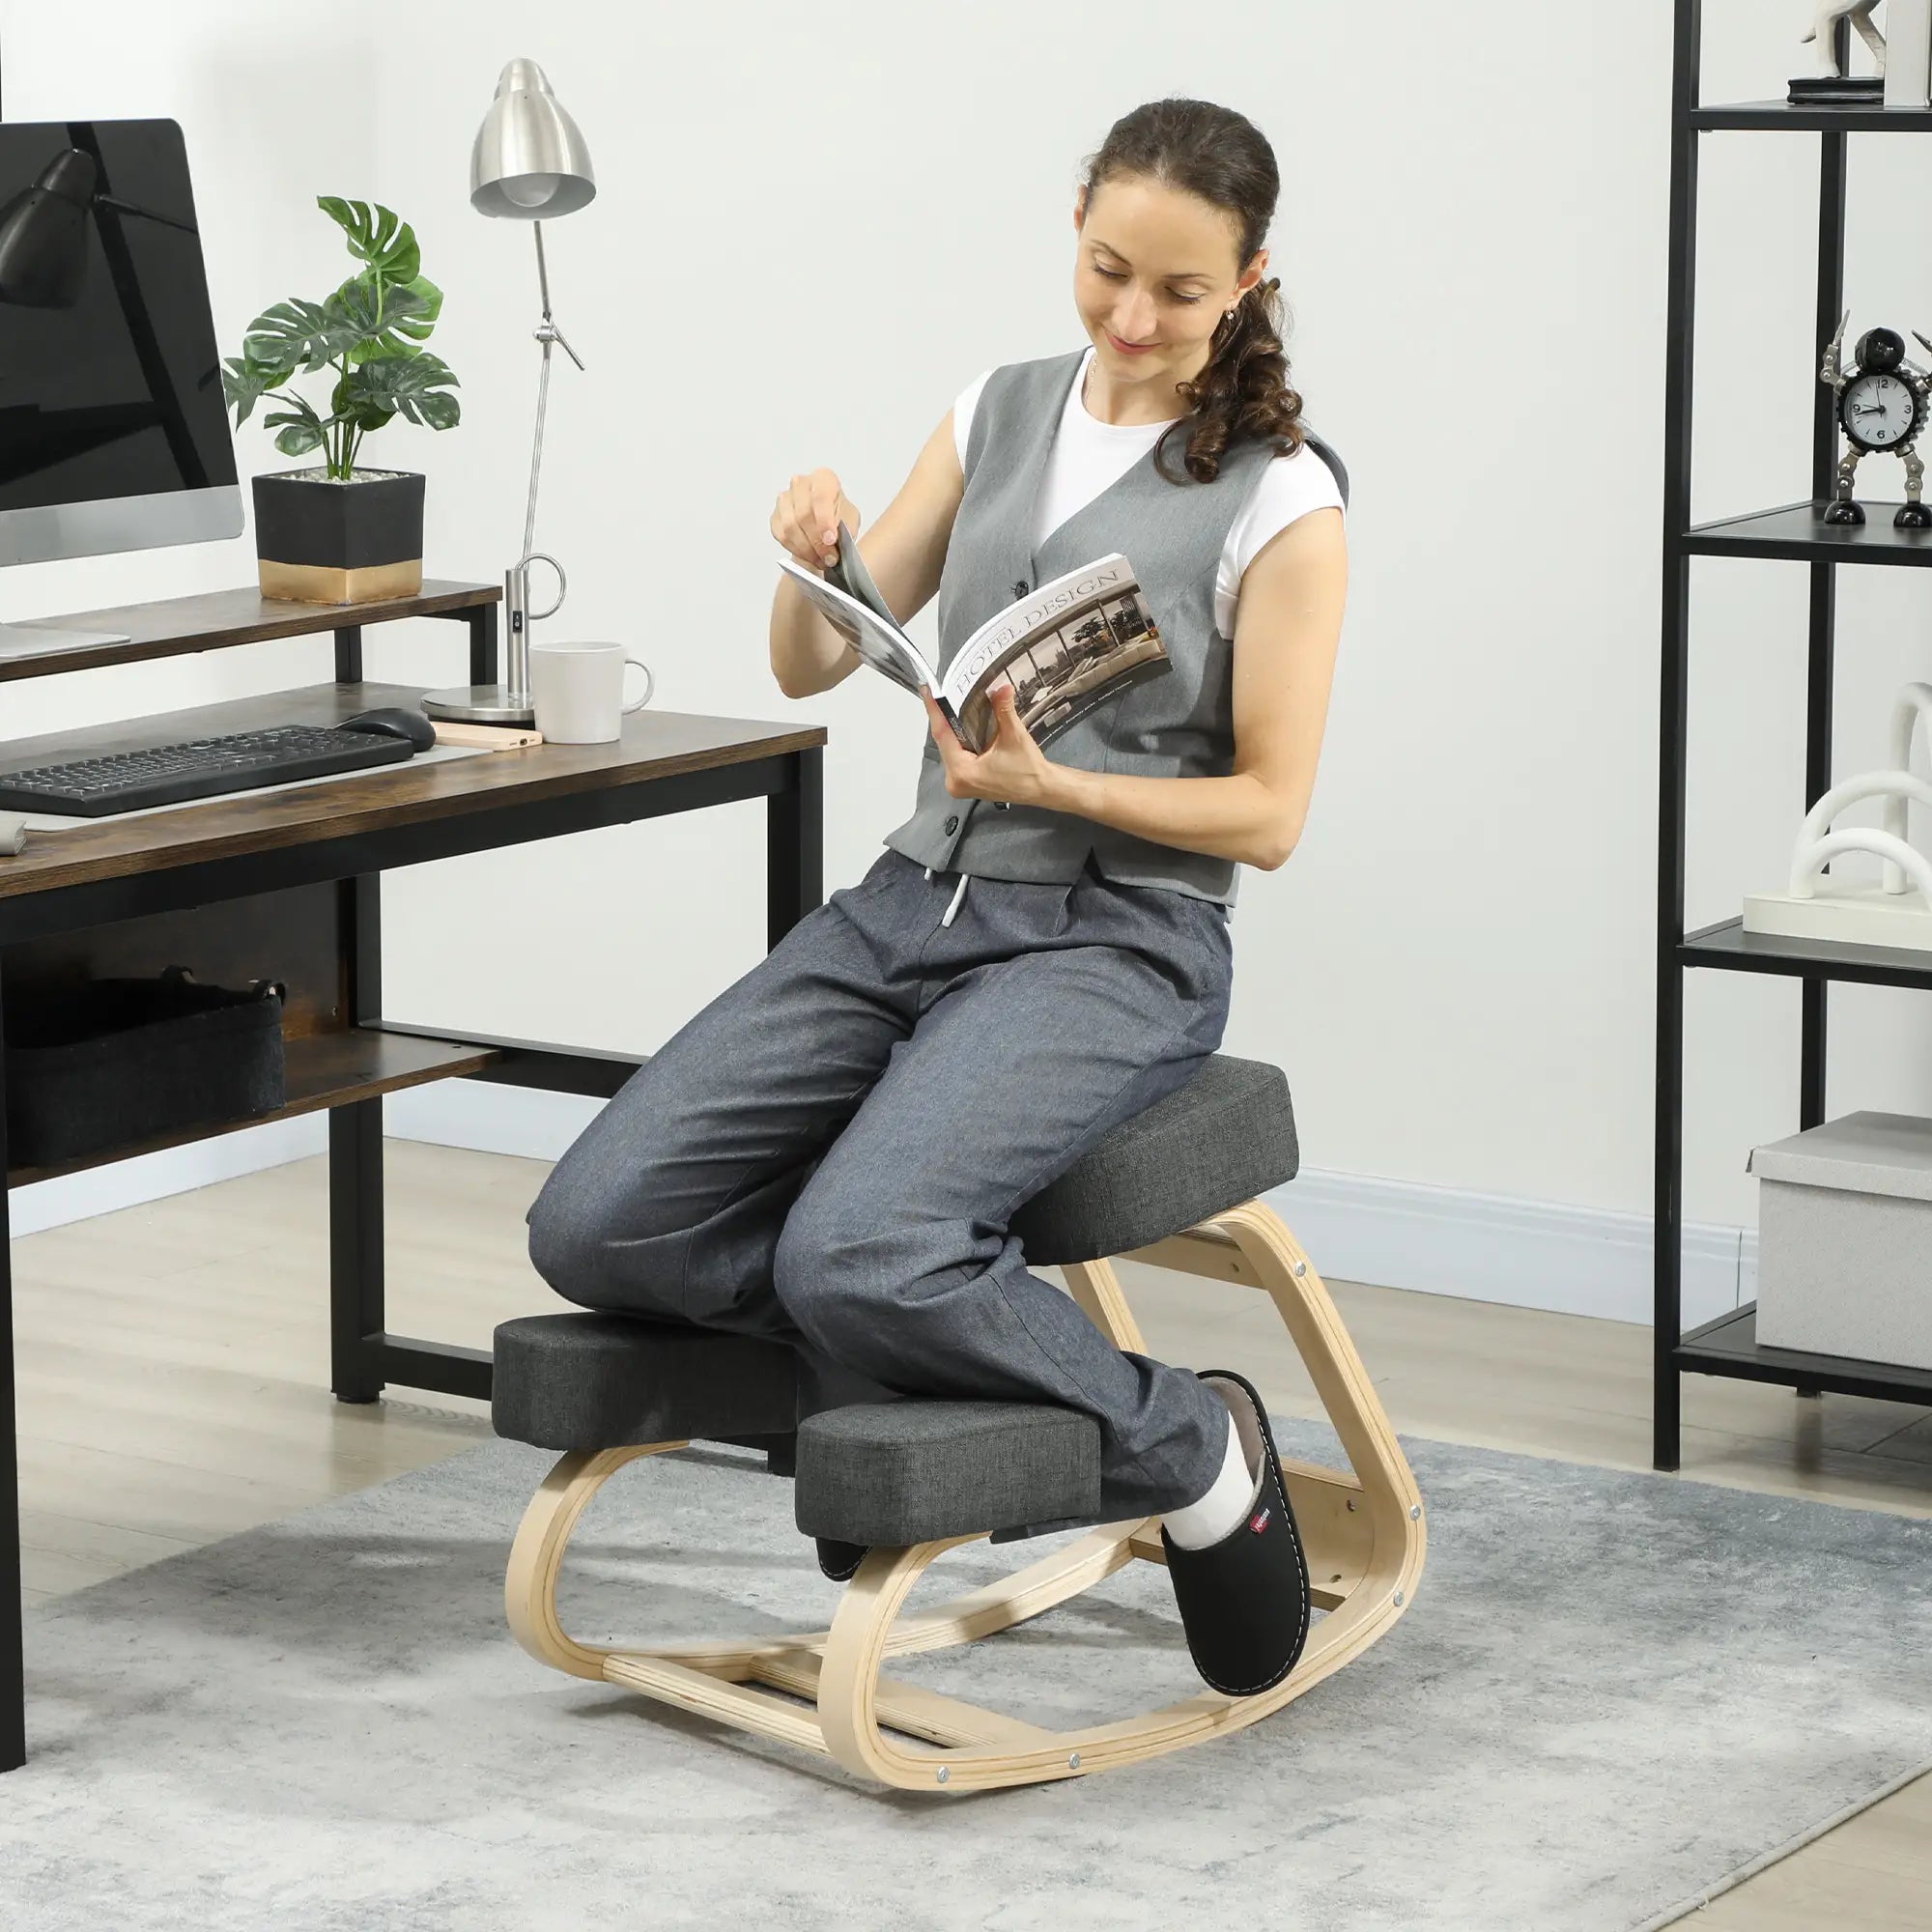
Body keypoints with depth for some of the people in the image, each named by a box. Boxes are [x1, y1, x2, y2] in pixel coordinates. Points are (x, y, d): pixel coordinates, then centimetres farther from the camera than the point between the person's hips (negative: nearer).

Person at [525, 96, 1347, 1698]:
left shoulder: (1279, 501, -6)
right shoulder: (1001, 416, 10)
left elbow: (1267, 813, -7)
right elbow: (810, 669, 10)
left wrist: (1052, 784, -22)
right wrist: (814, 558, -13)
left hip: (1116, 945, -5)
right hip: (915, 904, 5)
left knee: (857, 1253, -32)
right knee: (598, 1223, -16)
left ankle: (1187, 1448, -8)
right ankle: (923, 1344, 1)